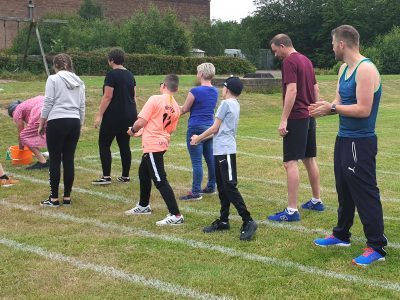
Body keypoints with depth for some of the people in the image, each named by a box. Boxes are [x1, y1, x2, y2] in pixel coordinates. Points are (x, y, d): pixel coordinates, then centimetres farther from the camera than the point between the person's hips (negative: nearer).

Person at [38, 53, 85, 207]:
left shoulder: (53, 79, -3)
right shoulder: (79, 82, 13)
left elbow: (48, 103, -7)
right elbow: (82, 107, 14)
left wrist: (41, 124, 1)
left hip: (57, 122, -5)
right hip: (74, 122, 5)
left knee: (55, 161, 1)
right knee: (69, 160, 8)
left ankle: (54, 198, 4)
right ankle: (67, 197, 12)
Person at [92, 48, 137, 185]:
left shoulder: (112, 75, -12)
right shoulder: (130, 75, 11)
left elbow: (107, 97, -16)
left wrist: (99, 115, -14)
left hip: (114, 115, -7)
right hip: (130, 115, 7)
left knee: (104, 144, 1)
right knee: (124, 145, 11)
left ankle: (106, 176, -3)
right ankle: (125, 176, 13)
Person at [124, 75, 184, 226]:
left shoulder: (155, 100, -15)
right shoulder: (176, 108, 6)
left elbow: (140, 122, -18)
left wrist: (132, 130, 5)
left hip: (152, 145, -9)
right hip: (162, 143, 9)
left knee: (160, 181, -7)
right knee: (143, 172, 26)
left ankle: (176, 215, -8)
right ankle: (143, 206, 41)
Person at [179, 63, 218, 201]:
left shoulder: (195, 91, -15)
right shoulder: (215, 91, 7)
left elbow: (185, 109, -5)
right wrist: (178, 109, 25)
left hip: (196, 128, -8)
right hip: (210, 127, 8)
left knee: (196, 161, -4)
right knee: (210, 158, 15)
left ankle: (196, 192, -1)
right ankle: (211, 187, 25)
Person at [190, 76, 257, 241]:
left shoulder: (226, 104, -11)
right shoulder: (235, 105, 16)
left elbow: (215, 128, -10)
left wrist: (198, 138, 4)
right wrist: (200, 138, 21)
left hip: (225, 151, -10)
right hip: (221, 151, 10)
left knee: (230, 187, -11)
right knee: (222, 187, 13)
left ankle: (248, 221, -12)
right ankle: (223, 221, 20)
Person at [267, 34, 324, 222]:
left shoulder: (289, 61, -13)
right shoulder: (306, 60, 15)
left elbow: (292, 90, -22)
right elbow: (316, 89, 18)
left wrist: (283, 120, -22)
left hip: (296, 117, -9)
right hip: (309, 117, 9)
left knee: (290, 162, -9)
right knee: (310, 159, 17)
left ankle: (292, 211, -10)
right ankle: (316, 201, 27)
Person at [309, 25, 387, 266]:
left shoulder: (366, 69, -18)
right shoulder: (344, 69, 12)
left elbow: (363, 109, -24)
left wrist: (333, 108, -17)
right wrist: (325, 108, -8)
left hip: (360, 143, -10)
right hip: (344, 138, 10)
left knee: (365, 193, -5)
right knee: (344, 190, 20)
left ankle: (377, 247, 2)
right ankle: (341, 235, 34)